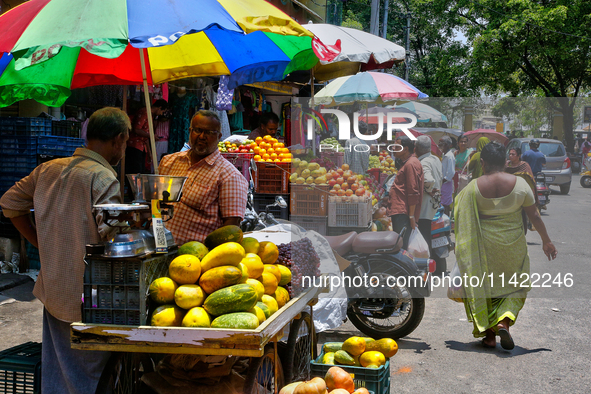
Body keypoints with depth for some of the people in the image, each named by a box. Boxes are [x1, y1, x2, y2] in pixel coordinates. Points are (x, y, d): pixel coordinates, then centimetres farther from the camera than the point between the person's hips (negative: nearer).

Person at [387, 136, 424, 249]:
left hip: (403, 213, -11)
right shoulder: (405, 163, 23)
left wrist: (411, 216, -19)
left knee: (401, 247, -13)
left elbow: (413, 193, -17)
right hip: (398, 212, 11)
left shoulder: (411, 164, -11)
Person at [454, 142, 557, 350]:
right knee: (516, 286, 17)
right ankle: (504, 322, -6)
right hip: (513, 243, 0)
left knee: (485, 286, 14)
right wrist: (546, 241, 10)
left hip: (484, 245, 0)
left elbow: (464, 221, -4)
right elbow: (534, 215, -2)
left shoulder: (473, 187, -8)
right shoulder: (519, 183, -8)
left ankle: (489, 335, 15)